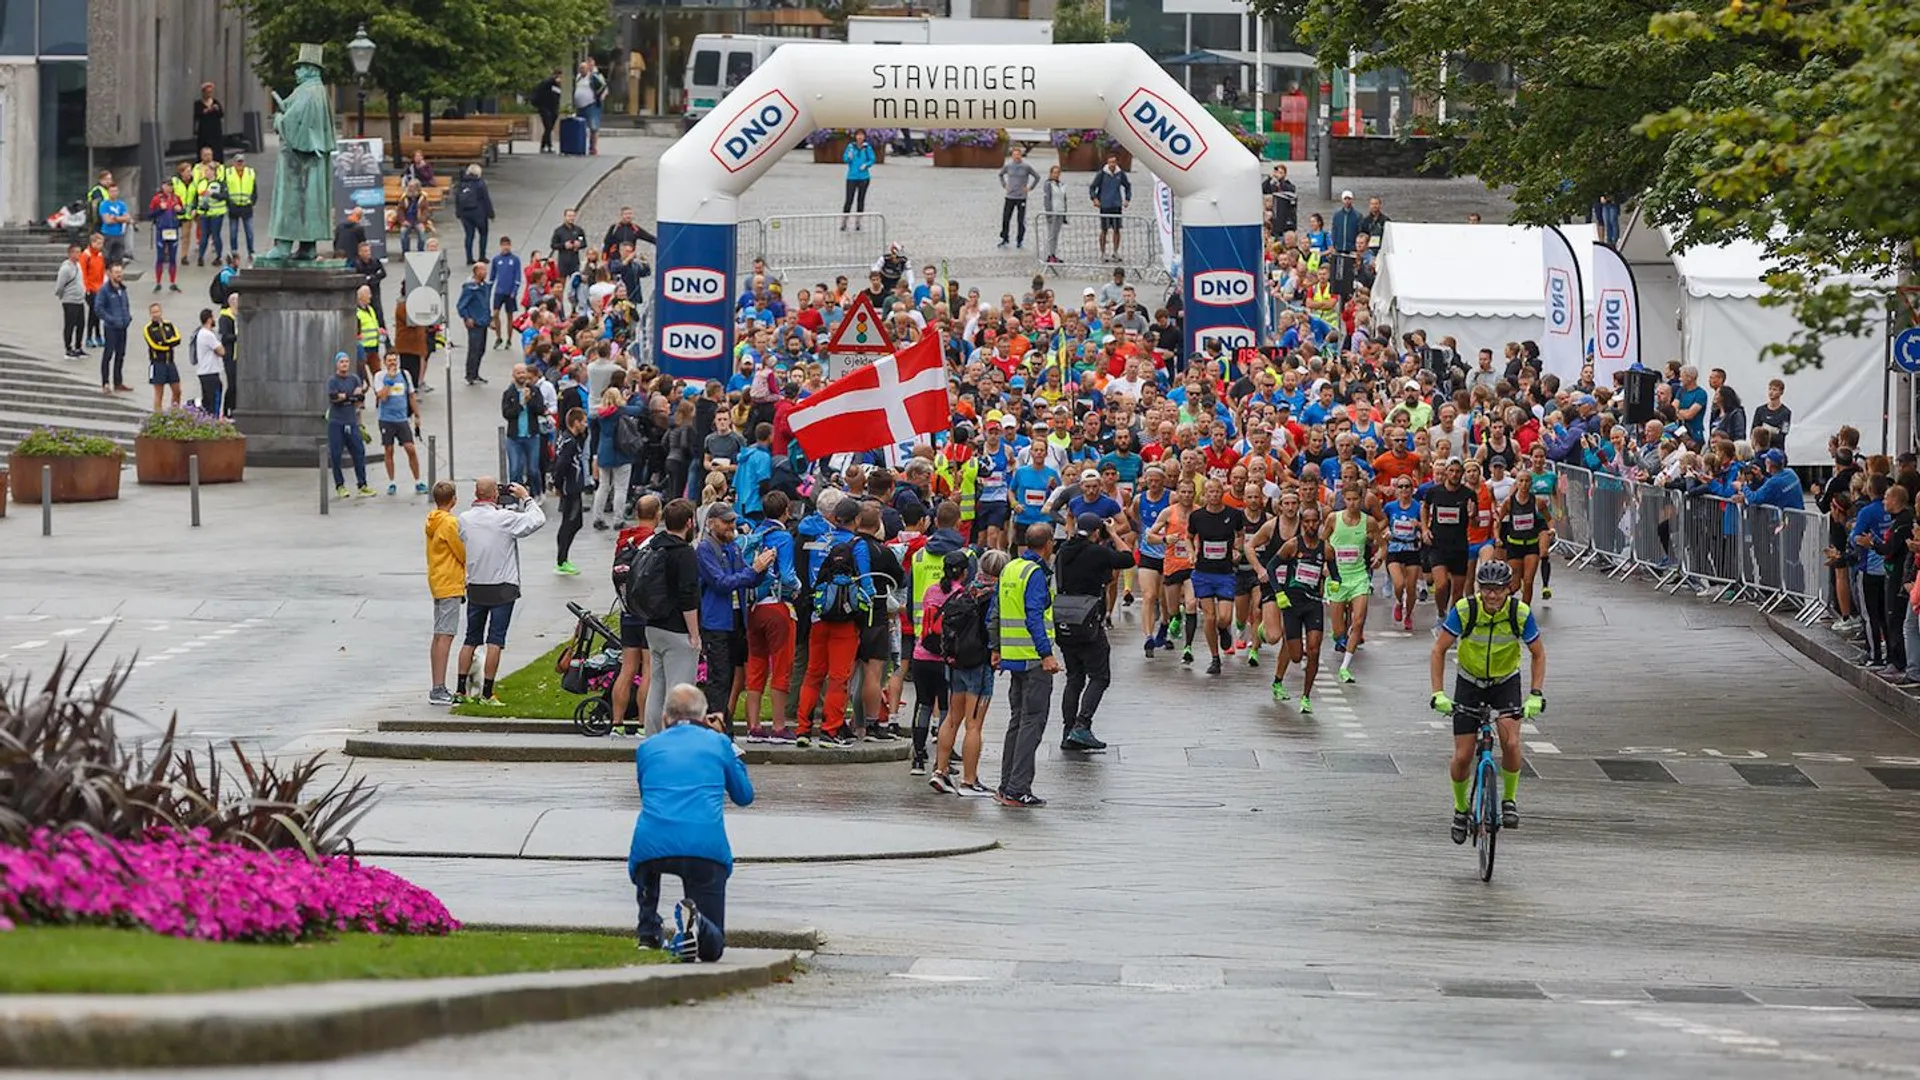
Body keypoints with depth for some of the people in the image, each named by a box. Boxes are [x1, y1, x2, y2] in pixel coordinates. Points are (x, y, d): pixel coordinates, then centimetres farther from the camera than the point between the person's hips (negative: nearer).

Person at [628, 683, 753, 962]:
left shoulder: (647, 747, 20)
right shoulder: (718, 743, 16)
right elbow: (744, 796, 30)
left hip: (652, 847, 1)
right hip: (706, 846, -1)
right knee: (712, 947, 9)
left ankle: (649, 933, 25)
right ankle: (696, 924, -26)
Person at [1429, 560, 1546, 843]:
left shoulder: (1520, 613, -21)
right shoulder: (1464, 610, -23)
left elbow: (1538, 654, -7)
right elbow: (1439, 651, -16)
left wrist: (1536, 695, -18)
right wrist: (1438, 694, -26)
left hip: (1506, 683, 0)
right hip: (1470, 683, 0)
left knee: (1511, 743, -23)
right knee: (1463, 756, -3)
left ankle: (1509, 800, 0)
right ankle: (1461, 808, 23)